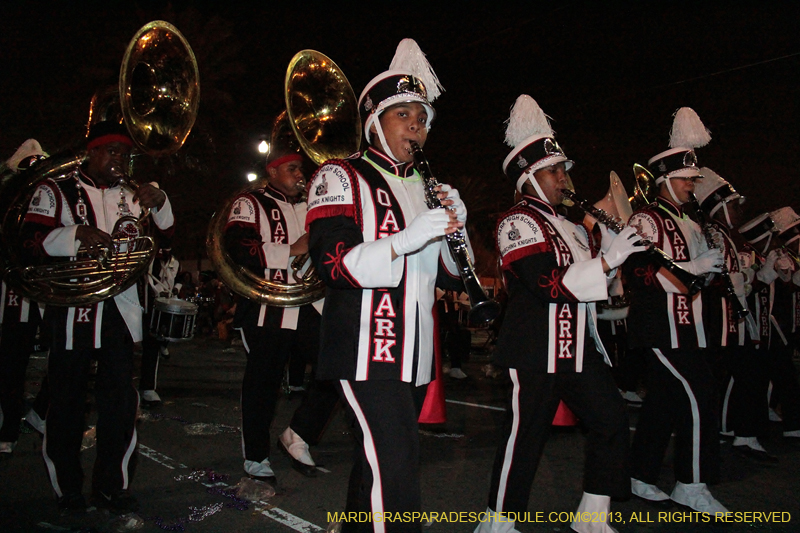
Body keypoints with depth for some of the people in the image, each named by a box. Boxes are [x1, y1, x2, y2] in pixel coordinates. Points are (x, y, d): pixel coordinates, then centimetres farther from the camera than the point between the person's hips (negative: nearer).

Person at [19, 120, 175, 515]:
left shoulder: (129, 197, 15)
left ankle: (112, 486, 18)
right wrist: (77, 234, -25)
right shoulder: (56, 191, 2)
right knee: (67, 402, 5)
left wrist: (160, 205, -5)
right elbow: (31, 242, -8)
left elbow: (162, 238, 14)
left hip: (120, 310, 4)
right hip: (71, 309, -3)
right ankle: (67, 489, 20)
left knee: (121, 401, 4)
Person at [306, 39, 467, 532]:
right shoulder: (342, 177, -2)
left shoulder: (427, 186, 18)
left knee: (379, 461, 16)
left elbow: (452, 278, 15)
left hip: (416, 355, 7)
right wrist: (405, 239, -27)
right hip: (366, 351, -7)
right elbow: (332, 263, -16)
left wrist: (455, 227, -4)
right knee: (395, 468, -13)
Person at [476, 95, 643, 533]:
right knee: (526, 432, -3)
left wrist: (610, 245, 6)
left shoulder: (568, 225, 19)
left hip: (577, 345, 9)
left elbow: (591, 282, 21)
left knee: (610, 417, 9)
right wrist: (607, 261, -20)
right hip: (536, 348, -9)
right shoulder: (518, 222, -10)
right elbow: (550, 285, -21)